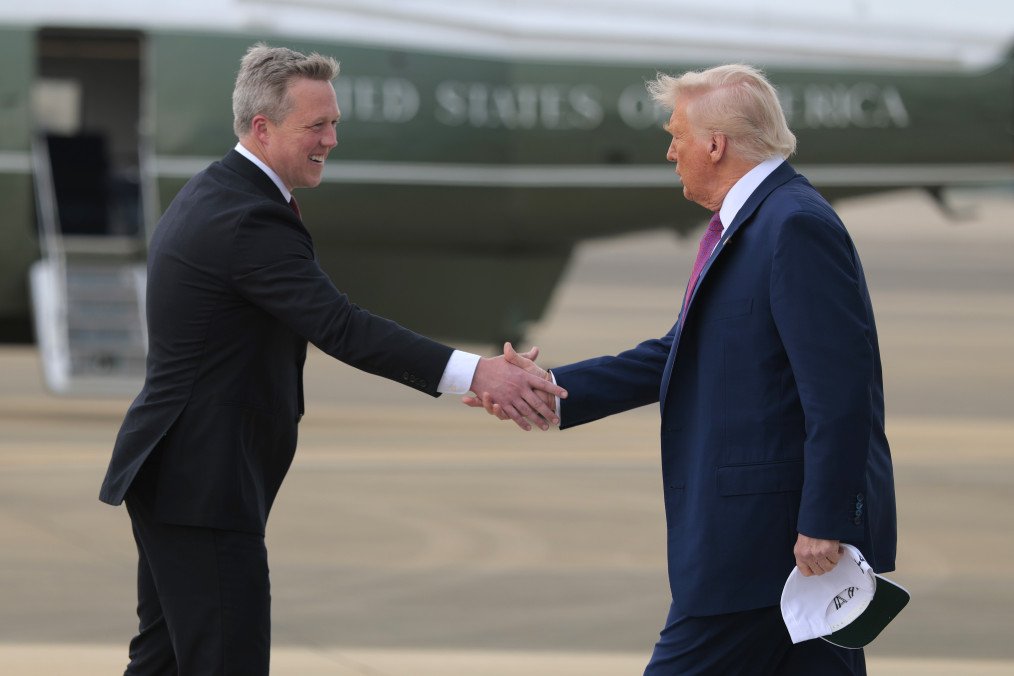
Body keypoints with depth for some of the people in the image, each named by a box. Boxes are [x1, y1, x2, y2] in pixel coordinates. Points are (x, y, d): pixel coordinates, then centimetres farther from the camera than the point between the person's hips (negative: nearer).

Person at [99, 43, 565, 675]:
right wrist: (473, 372, -35)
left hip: (168, 474, 11)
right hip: (205, 482, -11)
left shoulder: (206, 197, 13)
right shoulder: (248, 219, -21)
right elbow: (341, 327, -30)